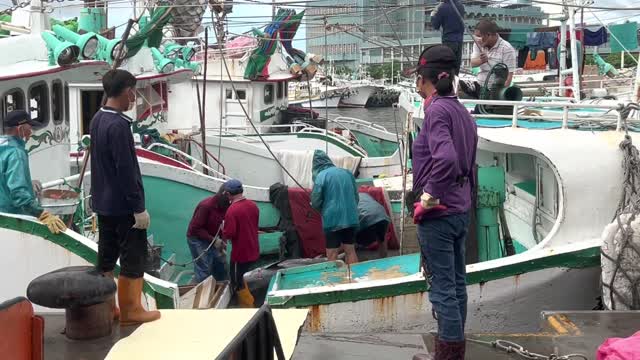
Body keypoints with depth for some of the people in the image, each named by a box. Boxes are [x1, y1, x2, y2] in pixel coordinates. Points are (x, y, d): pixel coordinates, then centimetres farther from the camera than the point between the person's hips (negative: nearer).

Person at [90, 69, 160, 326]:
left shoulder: (98, 120, 7)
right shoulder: (118, 125, -21)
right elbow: (126, 171, -22)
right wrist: (139, 208, -19)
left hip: (103, 202, 9)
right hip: (123, 205, -9)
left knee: (106, 256, 15)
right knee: (133, 256, 2)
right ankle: (130, 310, 9)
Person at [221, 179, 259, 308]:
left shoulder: (232, 210, -23)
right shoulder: (253, 205, 2)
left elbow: (228, 234, -23)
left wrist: (223, 231, -3)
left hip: (241, 253, -8)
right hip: (253, 251, 8)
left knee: (237, 282, 10)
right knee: (239, 277, 26)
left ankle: (249, 307, 15)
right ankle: (244, 303, 36)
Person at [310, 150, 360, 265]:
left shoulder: (321, 176, -9)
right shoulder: (347, 173, 8)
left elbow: (315, 202, -7)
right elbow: (356, 196, 15)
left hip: (332, 220, -5)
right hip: (351, 218, 5)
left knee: (332, 255, 1)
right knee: (350, 250, 14)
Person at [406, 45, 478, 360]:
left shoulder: (437, 110, -16)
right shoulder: (462, 112, 10)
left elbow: (445, 159, -31)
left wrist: (428, 198, -20)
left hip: (438, 213, -9)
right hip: (460, 210, 9)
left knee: (442, 287, -1)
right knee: (456, 282, 16)